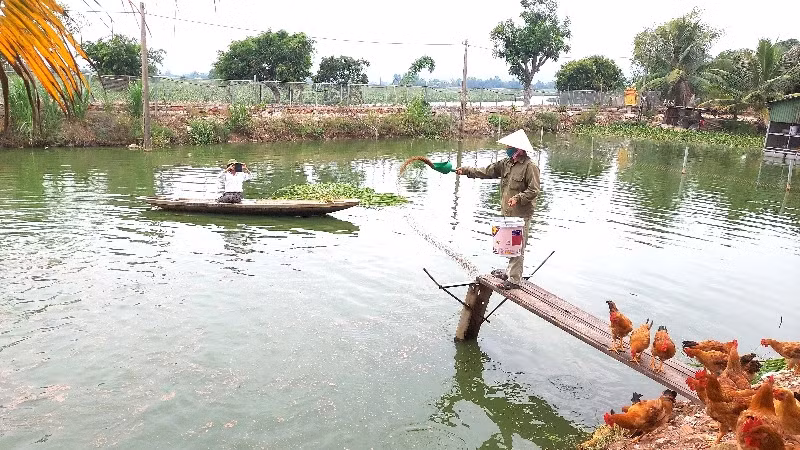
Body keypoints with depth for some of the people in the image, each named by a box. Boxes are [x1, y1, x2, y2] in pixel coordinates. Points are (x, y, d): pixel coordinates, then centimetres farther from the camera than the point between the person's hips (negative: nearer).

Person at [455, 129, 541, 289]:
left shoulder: (530, 166, -13)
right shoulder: (506, 163, 11)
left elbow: (534, 190, -14)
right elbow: (486, 172, 13)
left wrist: (518, 198, -26)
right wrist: (466, 170, 8)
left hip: (521, 214, -8)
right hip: (508, 212, 8)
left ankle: (514, 279, 2)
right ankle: (510, 272, 30)